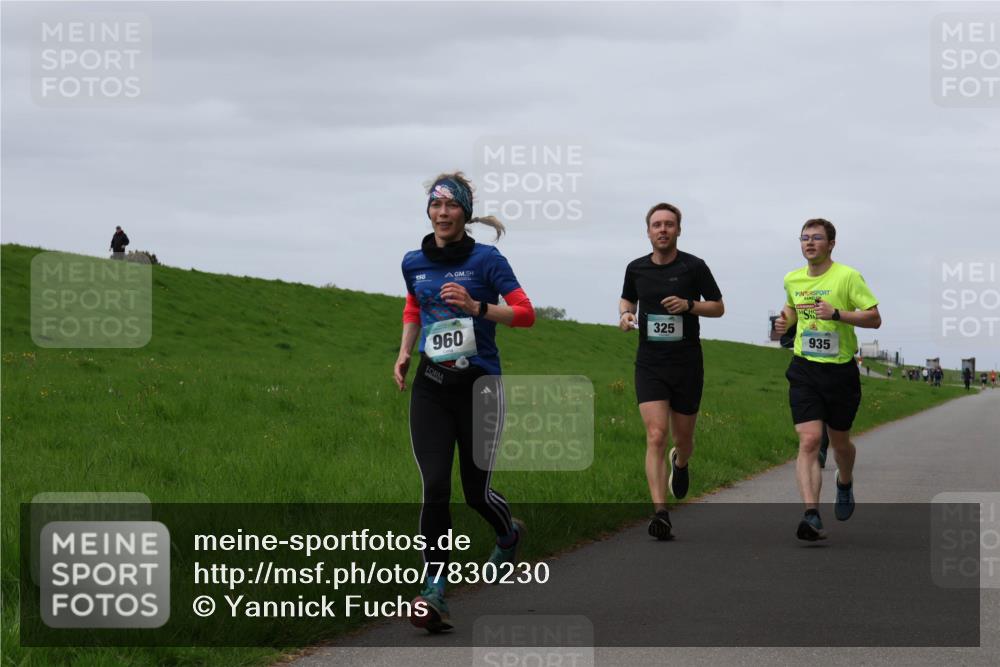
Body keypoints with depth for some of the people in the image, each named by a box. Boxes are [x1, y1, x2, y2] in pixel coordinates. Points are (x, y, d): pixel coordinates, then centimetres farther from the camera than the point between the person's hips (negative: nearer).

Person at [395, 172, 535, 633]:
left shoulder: (486, 260, -5)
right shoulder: (414, 263, 8)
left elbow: (526, 313, -7)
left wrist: (475, 307, -20)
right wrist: (404, 353, 13)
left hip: (479, 384, -3)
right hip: (431, 387, 3)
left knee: (477, 491, 5)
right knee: (435, 487, -11)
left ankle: (509, 535, 41)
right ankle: (434, 594, -12)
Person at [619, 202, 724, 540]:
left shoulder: (694, 267, -4)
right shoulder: (636, 268, 3)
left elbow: (718, 307, 3)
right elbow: (627, 298, 22)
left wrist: (689, 304, -15)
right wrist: (625, 314, 0)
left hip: (687, 365, 0)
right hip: (650, 364, 1)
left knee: (683, 438, 12)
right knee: (656, 436, -14)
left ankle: (680, 463, 50)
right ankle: (660, 512, -19)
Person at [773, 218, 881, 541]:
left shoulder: (847, 277, -9)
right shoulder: (792, 280, 6)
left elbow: (874, 318, -11)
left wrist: (836, 314, -24)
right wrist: (785, 320, 6)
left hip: (841, 370, -2)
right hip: (804, 370, 2)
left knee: (840, 442, 14)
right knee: (809, 441, -15)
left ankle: (845, 484, 48)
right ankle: (812, 515, -23)